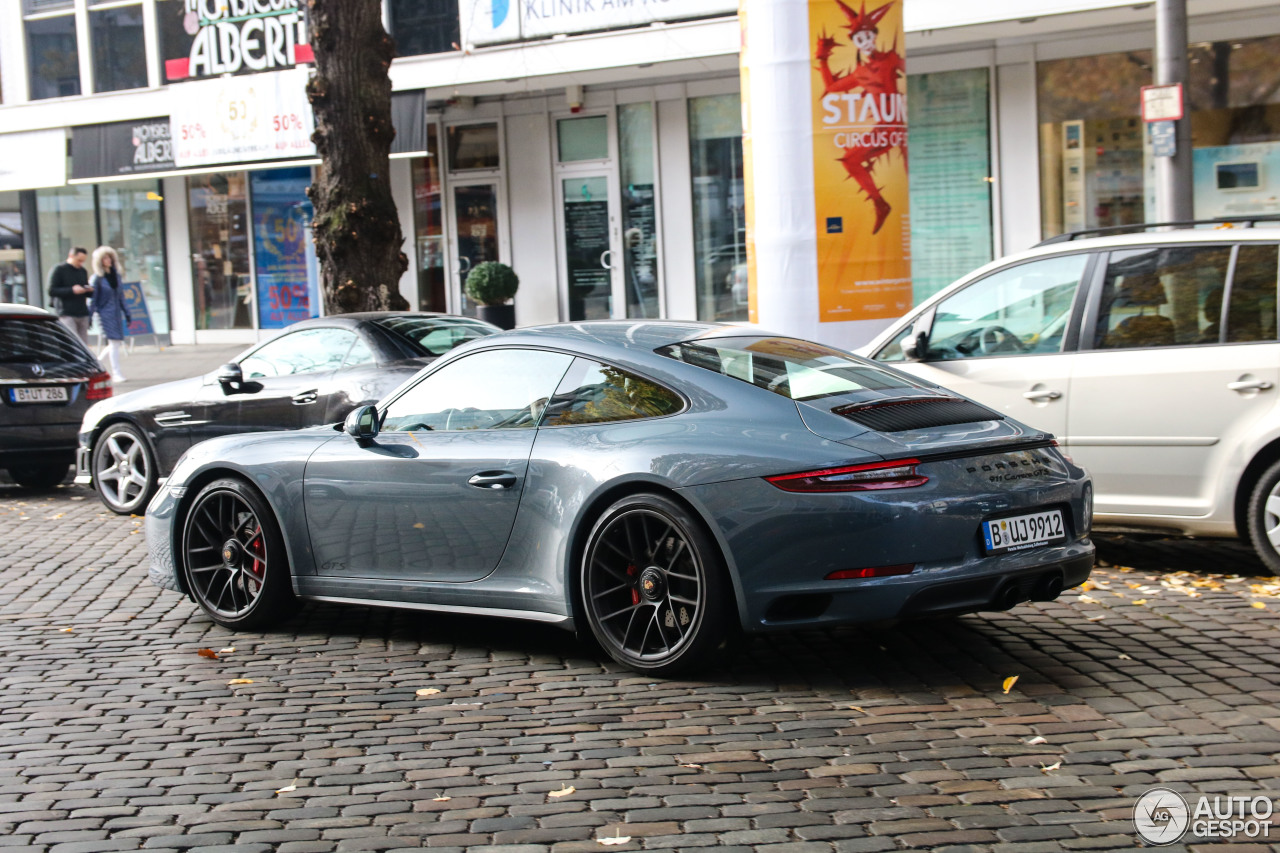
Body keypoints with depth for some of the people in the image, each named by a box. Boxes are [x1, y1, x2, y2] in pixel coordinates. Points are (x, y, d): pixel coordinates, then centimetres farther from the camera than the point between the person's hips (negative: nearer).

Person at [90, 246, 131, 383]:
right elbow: (93, 297, -7)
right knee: (113, 342, -9)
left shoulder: (116, 275, 10)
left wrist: (126, 313, 16)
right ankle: (116, 373, -5)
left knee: (117, 342, 6)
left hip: (116, 312, 6)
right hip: (105, 313, -6)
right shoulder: (97, 278, -7)